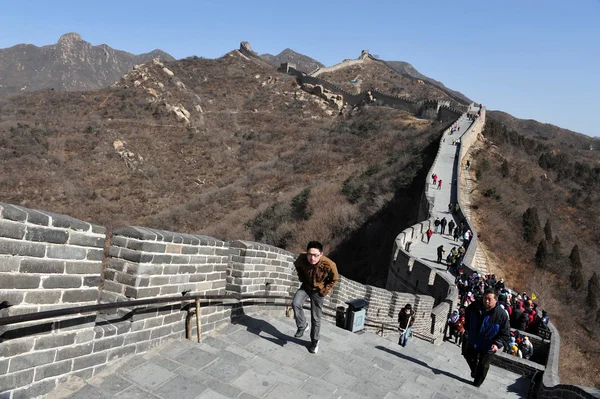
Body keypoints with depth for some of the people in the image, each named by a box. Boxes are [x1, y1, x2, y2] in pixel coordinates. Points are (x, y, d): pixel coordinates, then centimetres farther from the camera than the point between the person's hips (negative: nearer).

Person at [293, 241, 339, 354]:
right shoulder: (302, 258, -29)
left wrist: (324, 291, -10)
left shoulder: (329, 265, -35)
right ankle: (302, 326, 0)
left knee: (316, 318, 7)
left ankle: (314, 341, 30)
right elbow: (297, 265, 0)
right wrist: (302, 279, 0)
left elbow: (334, 279, -12)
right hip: (306, 286, 2)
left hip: (318, 291, -2)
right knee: (295, 303, -24)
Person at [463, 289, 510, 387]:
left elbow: (505, 334, -17)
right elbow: (467, 315, 8)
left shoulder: (501, 314, -27)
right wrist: (467, 328, 8)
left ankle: (477, 383, 40)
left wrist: (497, 344, -30)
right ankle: (474, 371, 56)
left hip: (488, 347, -3)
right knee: (468, 356, 25)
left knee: (483, 366, 16)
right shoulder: (475, 306, -18)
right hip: (472, 341, 3)